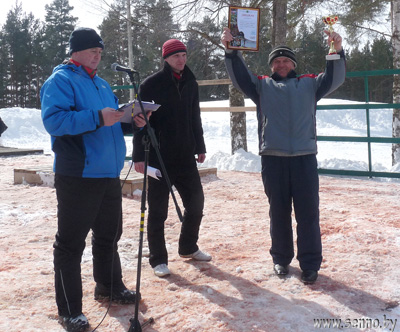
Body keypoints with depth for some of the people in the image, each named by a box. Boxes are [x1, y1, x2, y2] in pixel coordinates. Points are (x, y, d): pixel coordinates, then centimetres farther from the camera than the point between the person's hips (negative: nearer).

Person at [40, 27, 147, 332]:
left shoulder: (102, 84, 18)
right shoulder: (60, 81, -8)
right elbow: (53, 120, -22)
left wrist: (130, 123, 4)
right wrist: (97, 118, -28)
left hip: (109, 173, 9)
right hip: (77, 177, -8)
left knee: (109, 235, 20)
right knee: (71, 243, -2)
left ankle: (110, 287, 38)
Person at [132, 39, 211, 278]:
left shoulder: (190, 83, 11)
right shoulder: (152, 84, -7)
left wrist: (200, 147, 17)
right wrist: (139, 156, -14)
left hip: (185, 156, 6)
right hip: (159, 157, -6)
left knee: (196, 201, 11)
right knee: (158, 210, 0)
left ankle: (188, 248, 30)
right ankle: (158, 260, 12)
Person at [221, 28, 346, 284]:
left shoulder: (309, 84, 17)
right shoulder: (261, 85, 17)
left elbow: (335, 78, 8)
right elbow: (239, 75, 8)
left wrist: (337, 51, -7)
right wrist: (231, 50, -6)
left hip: (304, 157, 0)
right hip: (273, 158, 0)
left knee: (308, 213, -1)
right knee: (279, 212, 8)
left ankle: (310, 263, 8)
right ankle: (281, 258, 22)